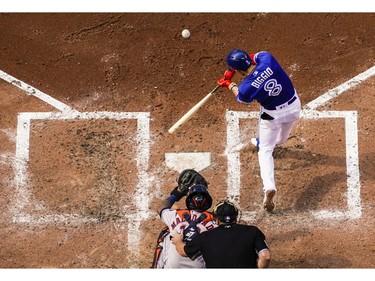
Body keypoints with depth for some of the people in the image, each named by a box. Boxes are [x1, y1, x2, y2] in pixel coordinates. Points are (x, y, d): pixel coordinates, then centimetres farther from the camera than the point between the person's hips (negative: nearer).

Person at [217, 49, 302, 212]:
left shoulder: (246, 88, -26)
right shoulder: (267, 59, -22)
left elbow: (241, 97, 0)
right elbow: (254, 57, 3)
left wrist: (229, 84, 16)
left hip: (272, 115, -5)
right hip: (294, 106, 5)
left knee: (265, 150, 10)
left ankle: (269, 188, -7)